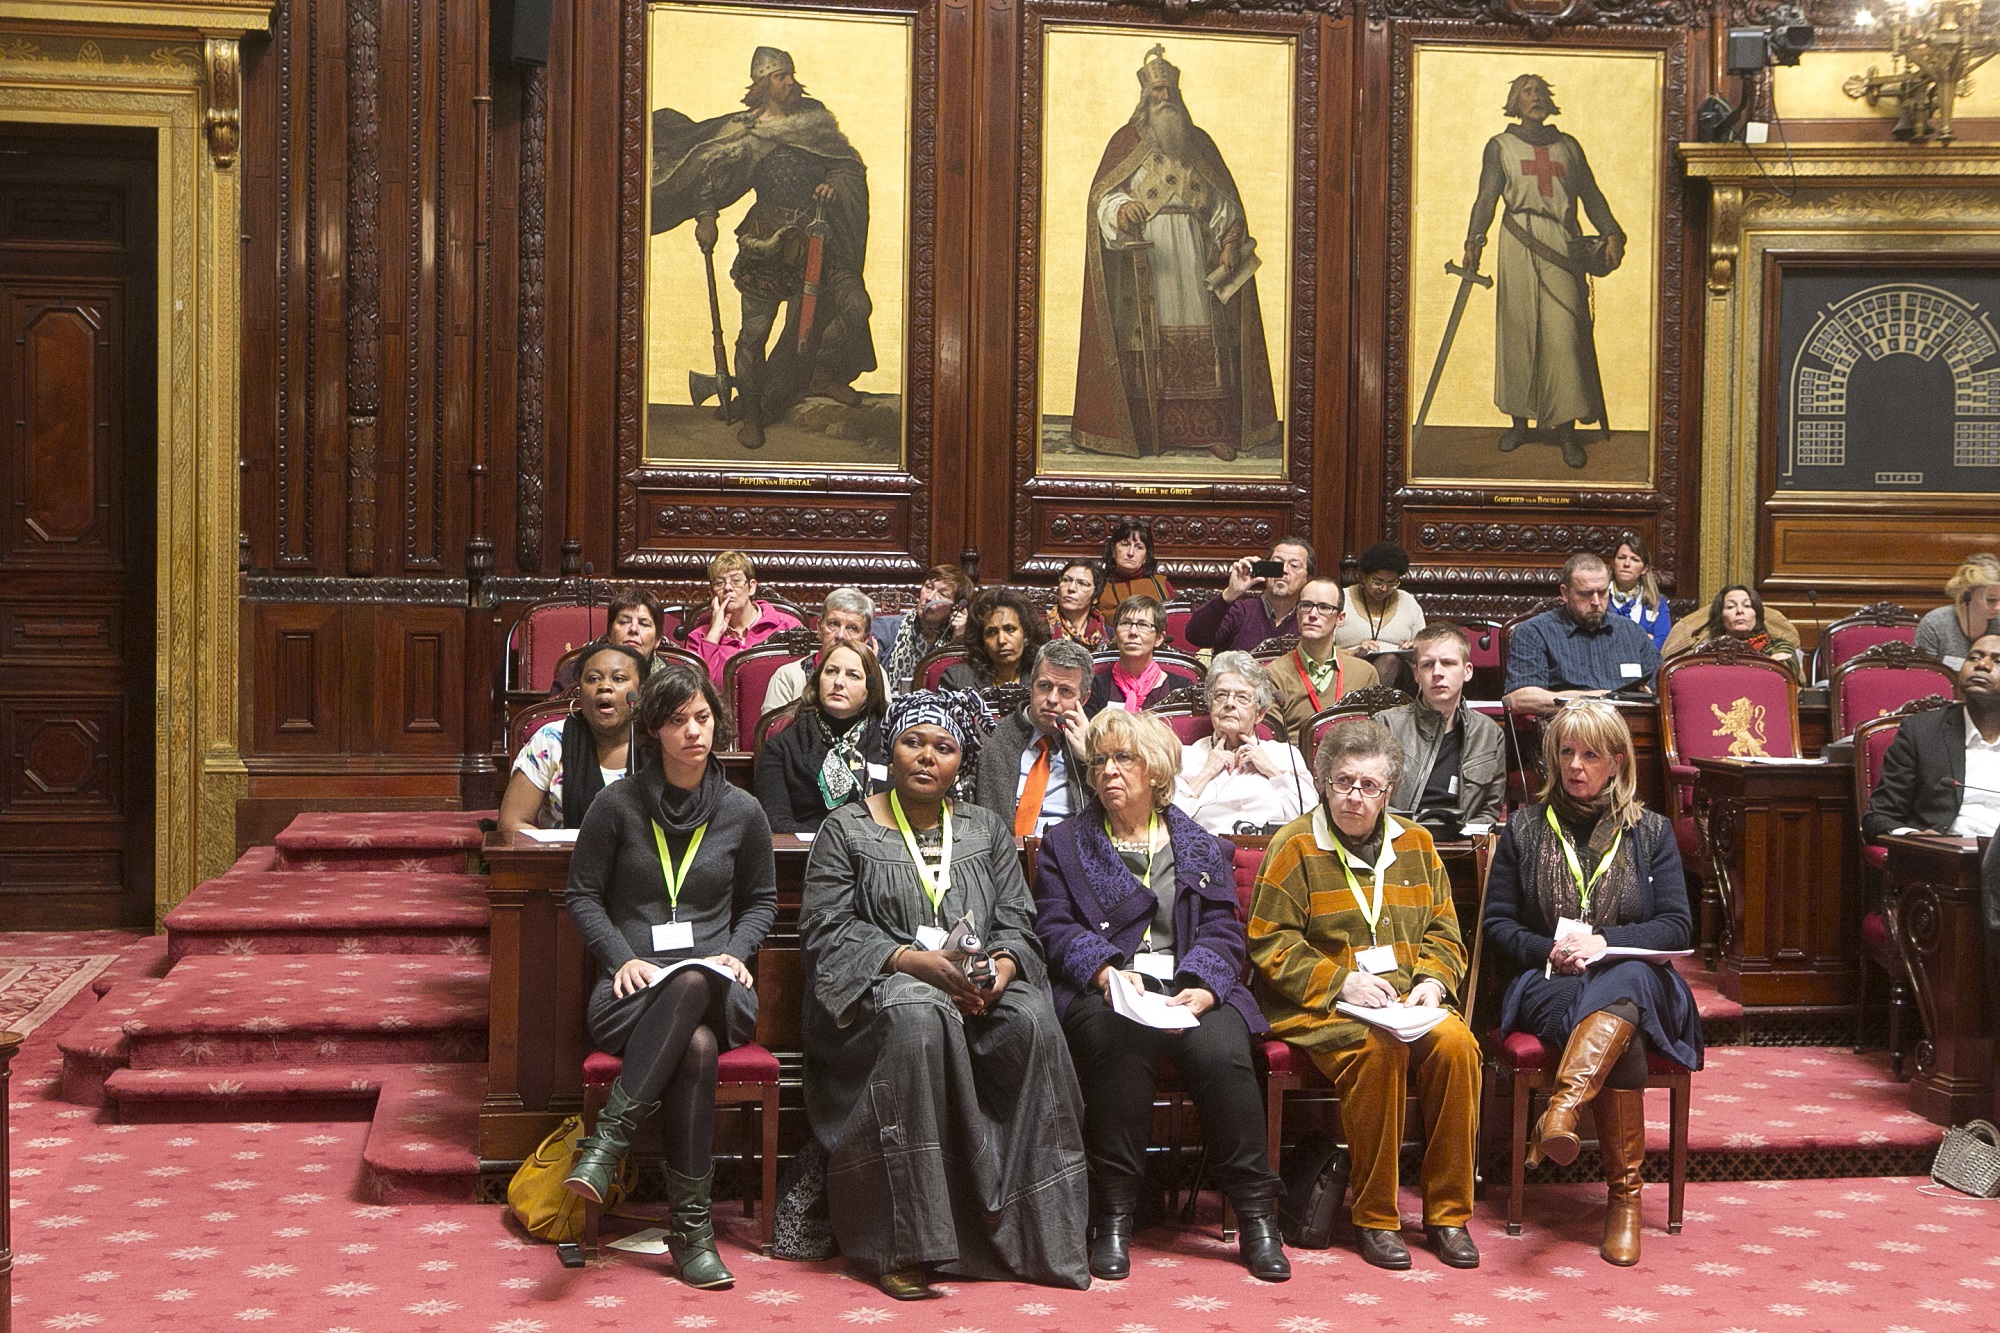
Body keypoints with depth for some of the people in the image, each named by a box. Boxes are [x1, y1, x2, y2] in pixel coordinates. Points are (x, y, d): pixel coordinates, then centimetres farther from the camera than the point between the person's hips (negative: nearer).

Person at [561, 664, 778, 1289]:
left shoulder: (742, 811, 9)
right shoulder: (618, 805, 3)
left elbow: (761, 901, 20)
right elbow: (583, 896, 8)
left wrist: (735, 953, 1)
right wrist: (622, 958, -8)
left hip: (714, 988, 2)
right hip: (633, 987, -1)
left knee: (692, 983, -38)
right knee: (697, 1046, -36)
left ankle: (605, 1142, -37)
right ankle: (690, 1229, -33)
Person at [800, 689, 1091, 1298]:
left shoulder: (988, 830, 18)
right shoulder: (846, 830, 8)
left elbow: (1016, 921, 12)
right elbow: (827, 928, -3)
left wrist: (1002, 966, -12)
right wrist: (915, 960, -17)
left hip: (979, 983, 3)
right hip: (879, 984, -3)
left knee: (1034, 1022, -30)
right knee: (918, 1017, -38)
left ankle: (1041, 1234, -25)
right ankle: (904, 1243, -37)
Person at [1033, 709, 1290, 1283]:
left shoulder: (1201, 847, 20)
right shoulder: (1064, 843, 17)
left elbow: (1223, 930, 9)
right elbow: (1054, 928, 4)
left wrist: (1201, 986, -13)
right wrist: (1105, 968, -16)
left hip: (1187, 984, 1)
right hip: (1103, 990, -1)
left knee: (1223, 1052, -31)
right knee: (1123, 1045, -36)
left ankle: (1256, 1214, -20)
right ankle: (1113, 1216, -27)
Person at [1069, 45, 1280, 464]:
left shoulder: (1199, 142, 15)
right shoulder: (1127, 142, 7)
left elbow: (1223, 203, 12)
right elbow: (1104, 197, -4)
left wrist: (1230, 242, -4)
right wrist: (1122, 211, -26)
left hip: (1194, 254, 2)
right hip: (1143, 254, -2)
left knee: (1204, 341, -5)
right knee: (1150, 339, -7)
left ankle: (1213, 431, -5)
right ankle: (1150, 432, -5)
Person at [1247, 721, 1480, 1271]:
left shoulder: (1416, 844, 16)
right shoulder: (1295, 845, 2)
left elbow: (1443, 934, 17)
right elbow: (1269, 942, -3)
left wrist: (1432, 982, -4)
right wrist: (1340, 982, -14)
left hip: (1408, 1000, 4)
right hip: (1320, 1007, -4)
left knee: (1456, 1042, -27)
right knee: (1377, 1048, -34)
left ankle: (1448, 1213, -13)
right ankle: (1374, 1218, -20)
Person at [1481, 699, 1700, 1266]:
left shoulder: (1650, 831, 13)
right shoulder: (1525, 828, 13)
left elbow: (1677, 925, 3)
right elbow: (1498, 923, 9)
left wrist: (1605, 941, -15)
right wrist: (1550, 951, -13)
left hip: (1634, 978, 0)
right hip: (1548, 984, 0)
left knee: (1626, 979, -42)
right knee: (1622, 1042, -37)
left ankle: (1563, 1104, -60)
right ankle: (1624, 1198, -43)